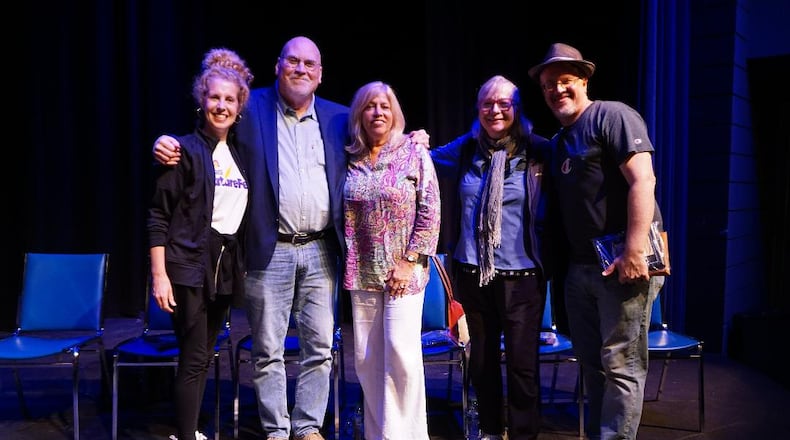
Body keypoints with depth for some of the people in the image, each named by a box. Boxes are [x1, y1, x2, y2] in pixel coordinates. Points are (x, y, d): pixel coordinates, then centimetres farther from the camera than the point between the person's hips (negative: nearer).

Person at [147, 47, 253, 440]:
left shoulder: (240, 152, 11)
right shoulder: (185, 150, -8)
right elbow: (158, 216, -9)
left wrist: (241, 264, 10)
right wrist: (159, 274, -14)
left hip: (226, 265, 6)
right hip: (188, 264, -6)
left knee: (204, 356, 14)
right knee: (194, 358, -4)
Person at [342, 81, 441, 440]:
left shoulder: (414, 154, -1)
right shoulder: (351, 160, 8)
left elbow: (430, 212, -5)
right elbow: (343, 215, 13)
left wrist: (409, 261, -10)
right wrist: (348, 265, 7)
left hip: (403, 272, -3)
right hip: (363, 273, 4)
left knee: (401, 353, -6)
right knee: (366, 357, 7)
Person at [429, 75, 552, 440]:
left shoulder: (537, 152, -5)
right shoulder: (465, 149, 6)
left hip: (521, 273, -4)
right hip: (473, 271, 4)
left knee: (522, 362, 1)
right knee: (481, 358, 16)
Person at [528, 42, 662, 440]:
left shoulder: (612, 115, -7)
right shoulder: (558, 142, 18)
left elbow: (642, 180, -17)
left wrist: (634, 252, -24)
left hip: (621, 261, -8)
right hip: (579, 265, 9)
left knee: (621, 364, -2)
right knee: (591, 360, 16)